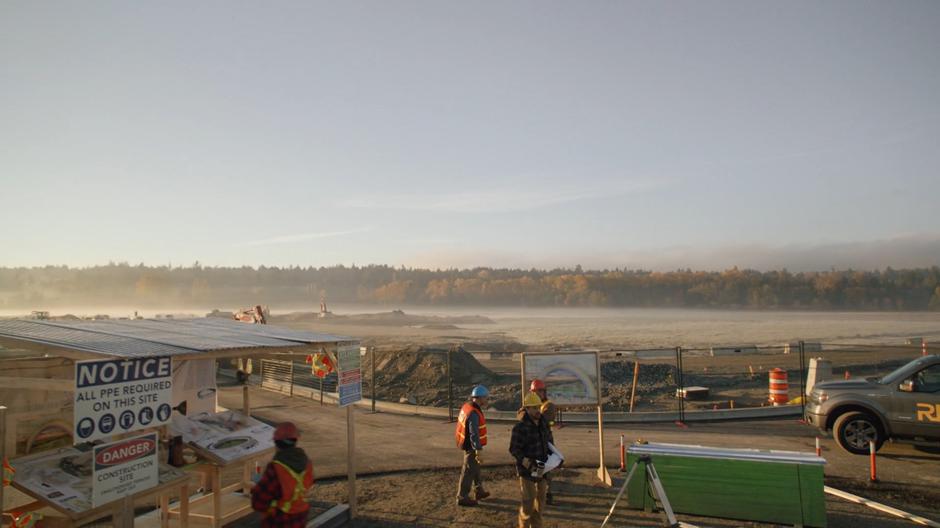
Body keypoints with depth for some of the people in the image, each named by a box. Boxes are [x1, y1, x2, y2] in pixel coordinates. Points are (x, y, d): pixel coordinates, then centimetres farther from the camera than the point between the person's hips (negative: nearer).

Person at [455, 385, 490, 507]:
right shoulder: (473, 413, -28)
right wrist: (479, 450, -34)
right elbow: (474, 433, -33)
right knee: (469, 471, 2)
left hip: (468, 444, 10)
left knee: (475, 468, 23)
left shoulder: (467, 406, 2)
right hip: (472, 446, -10)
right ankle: (462, 497, 11)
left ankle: (478, 491, 38)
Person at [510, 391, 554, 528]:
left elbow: (549, 440, 17)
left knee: (541, 498, 17)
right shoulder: (520, 427, -20)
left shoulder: (543, 422, 2)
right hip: (527, 470, -7)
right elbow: (514, 449, -19)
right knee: (528, 501, -6)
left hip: (542, 468, 7)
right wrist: (529, 464, -26)